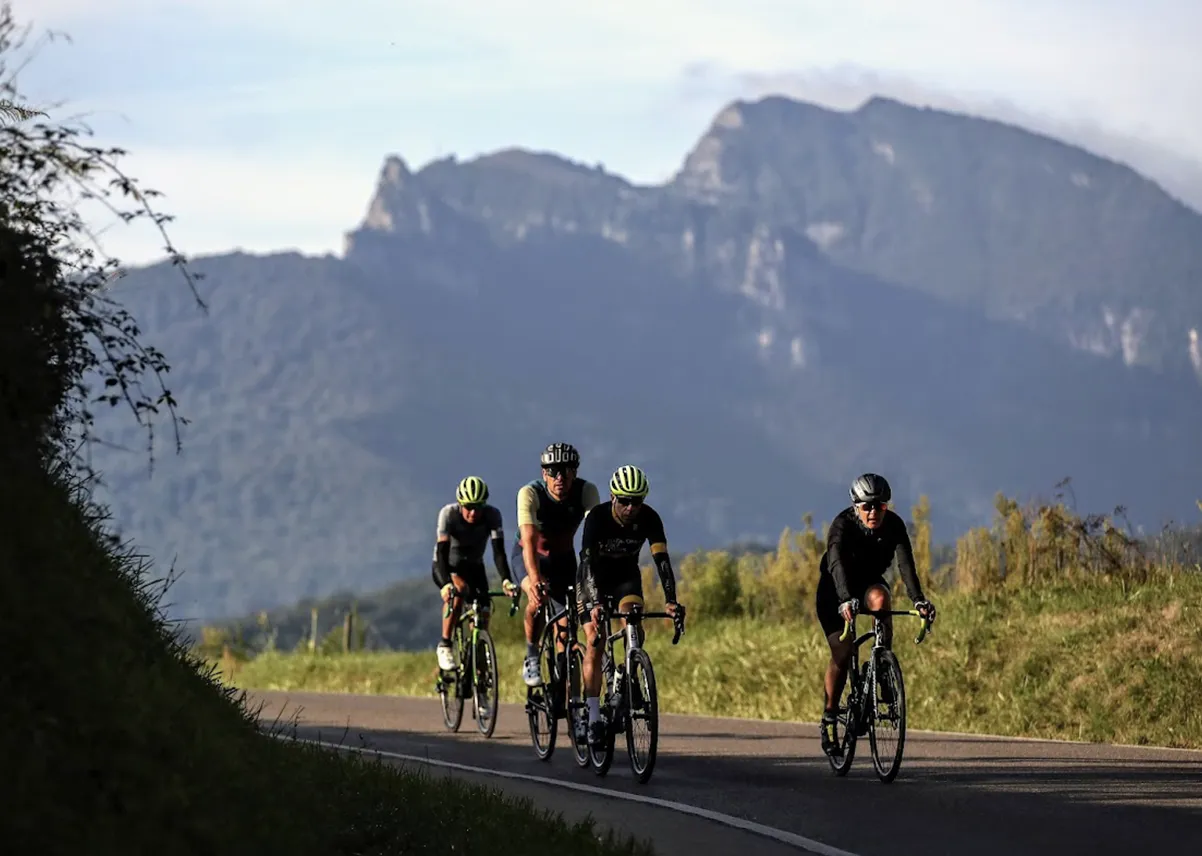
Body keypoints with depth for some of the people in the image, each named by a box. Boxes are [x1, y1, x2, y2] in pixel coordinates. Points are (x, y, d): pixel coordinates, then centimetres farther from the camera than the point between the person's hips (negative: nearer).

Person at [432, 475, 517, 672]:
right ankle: (445, 645, -24)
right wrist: (445, 584, -54)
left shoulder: (492, 515, -24)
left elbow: (498, 551, -31)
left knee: (483, 612, -14)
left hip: (474, 567, 3)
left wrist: (506, 581, -47)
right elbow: (442, 550, -38)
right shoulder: (448, 513, -29)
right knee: (459, 590, -34)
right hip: (447, 567, -3)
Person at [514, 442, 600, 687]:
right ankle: (531, 657, -11)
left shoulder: (587, 491, -25)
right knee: (538, 598, -32)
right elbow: (529, 541, -43)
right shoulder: (529, 493, -32)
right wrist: (535, 580, -58)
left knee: (567, 625, -6)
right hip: (528, 556, -3)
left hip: (563, 558, 3)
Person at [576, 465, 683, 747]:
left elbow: (661, 559, -27)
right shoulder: (597, 517, -29)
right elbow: (588, 561, -37)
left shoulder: (648, 518, -22)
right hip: (594, 578, -2)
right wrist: (595, 604, -50)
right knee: (594, 642, -14)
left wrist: (671, 601, -40)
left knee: (634, 631, -25)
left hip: (626, 577, 2)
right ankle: (593, 717, -11)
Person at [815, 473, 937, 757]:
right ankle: (829, 718, 5)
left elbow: (906, 564, -32)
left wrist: (918, 599, -48)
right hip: (835, 587, -2)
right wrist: (845, 600, -61)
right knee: (842, 653, -12)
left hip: (869, 582, 2)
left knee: (880, 598, -34)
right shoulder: (842, 525, -29)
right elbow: (838, 564, -44)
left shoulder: (894, 525, -21)